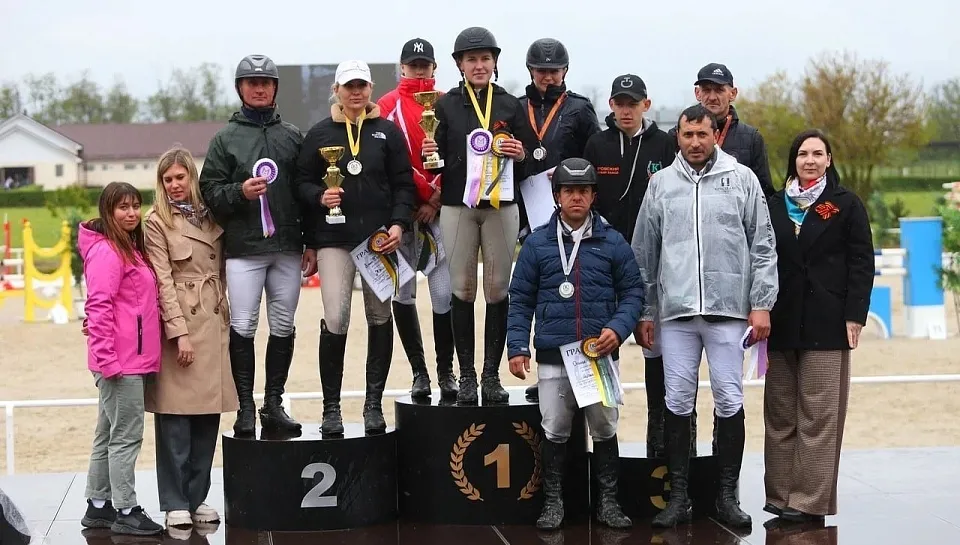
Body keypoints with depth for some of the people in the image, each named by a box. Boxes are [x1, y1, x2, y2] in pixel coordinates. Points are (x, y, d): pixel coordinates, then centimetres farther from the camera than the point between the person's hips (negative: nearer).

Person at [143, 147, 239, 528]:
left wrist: (225, 317, 9)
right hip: (180, 322, -5)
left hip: (214, 322, 5)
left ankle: (198, 497, 14)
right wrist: (180, 332, -13)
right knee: (175, 418, -3)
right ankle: (175, 503, 4)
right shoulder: (157, 223, 0)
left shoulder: (210, 217, 15)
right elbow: (163, 281, -7)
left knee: (209, 414, 5)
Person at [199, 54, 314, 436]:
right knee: (242, 327, -4)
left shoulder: (291, 136, 11)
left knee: (283, 326, 6)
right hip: (243, 249, -2)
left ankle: (274, 404, 15)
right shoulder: (226, 139, 6)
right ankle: (246, 408, 4)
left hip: (287, 247, 2)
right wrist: (240, 192, -18)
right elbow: (209, 190, 2)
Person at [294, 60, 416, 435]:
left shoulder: (387, 131, 8)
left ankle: (373, 403, 15)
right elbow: (302, 181, 9)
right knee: (335, 320, -10)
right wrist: (320, 197, -12)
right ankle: (331, 407, 1)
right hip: (334, 238, -1)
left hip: (379, 236, 1)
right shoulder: (319, 133, 8)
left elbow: (403, 184, 6)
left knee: (380, 316, 6)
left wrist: (398, 224, -7)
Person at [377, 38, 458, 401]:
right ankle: (418, 371, 10)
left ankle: (446, 371, 5)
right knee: (402, 293, 1)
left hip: (440, 209, 0)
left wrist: (436, 201, -4)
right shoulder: (387, 106, 6)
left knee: (444, 293, -5)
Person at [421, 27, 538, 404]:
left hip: (502, 206, 1)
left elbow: (532, 158, 11)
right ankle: (466, 376, 6)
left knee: (498, 290, 1)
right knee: (462, 290, 0)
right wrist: (431, 153, -16)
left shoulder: (511, 105, 9)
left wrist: (521, 155, -10)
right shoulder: (446, 105, 6)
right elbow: (438, 159, 5)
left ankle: (492, 375, 8)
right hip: (457, 206, -1)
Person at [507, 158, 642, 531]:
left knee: (604, 429, 7)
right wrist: (518, 346, -2)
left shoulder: (612, 242, 4)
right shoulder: (537, 243, 4)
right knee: (555, 431, 6)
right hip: (553, 357, 0)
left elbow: (633, 291, 6)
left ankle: (608, 501, 18)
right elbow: (520, 299, 5)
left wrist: (618, 328, -11)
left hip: (601, 356, 0)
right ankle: (553, 502, 17)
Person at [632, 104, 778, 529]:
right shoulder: (661, 183, 9)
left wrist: (761, 304, -3)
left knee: (729, 401, 1)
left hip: (728, 309, -1)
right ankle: (678, 496, 12)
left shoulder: (742, 179, 4)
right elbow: (644, 253, 11)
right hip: (676, 311, 1)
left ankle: (727, 496, 12)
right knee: (677, 402, 3)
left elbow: (763, 247, 3)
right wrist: (644, 311, 8)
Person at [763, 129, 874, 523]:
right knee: (780, 413, 5)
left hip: (826, 323, -4)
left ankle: (811, 500, -2)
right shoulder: (775, 205, 13)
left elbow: (862, 262, 0)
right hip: (782, 322, 4)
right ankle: (780, 494, 10)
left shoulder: (846, 205, 3)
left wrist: (855, 314, -9)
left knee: (818, 415, -4)